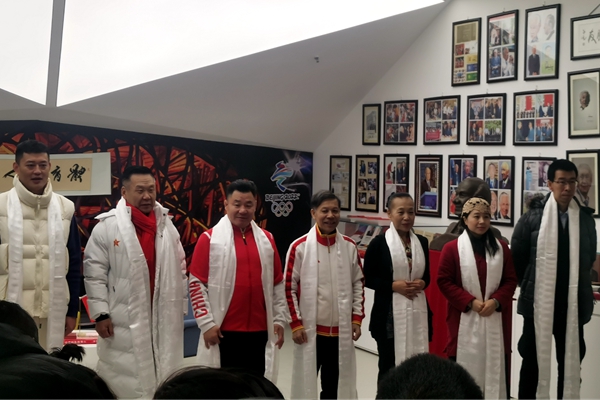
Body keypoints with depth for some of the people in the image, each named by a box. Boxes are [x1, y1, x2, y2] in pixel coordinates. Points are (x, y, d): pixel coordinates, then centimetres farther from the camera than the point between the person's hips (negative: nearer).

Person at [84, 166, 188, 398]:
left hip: (164, 319, 4)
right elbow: (94, 273, -7)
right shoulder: (107, 226, -7)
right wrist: (100, 313, -10)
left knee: (163, 375, 13)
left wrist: (181, 306, 10)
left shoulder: (166, 224, 8)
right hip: (124, 321, -4)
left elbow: (180, 269, 12)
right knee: (125, 381, 3)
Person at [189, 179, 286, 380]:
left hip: (260, 330, 4)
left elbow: (277, 283, 11)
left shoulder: (266, 239, 8)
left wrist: (279, 319, 7)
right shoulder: (209, 238, -5)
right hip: (224, 331, -3)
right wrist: (206, 323, -10)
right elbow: (196, 283, -6)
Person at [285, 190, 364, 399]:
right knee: (306, 382, 10)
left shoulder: (350, 246, 3)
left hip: (341, 330, 3)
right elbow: (289, 288, -6)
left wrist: (357, 318, 4)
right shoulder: (300, 247, -9)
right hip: (309, 330, -3)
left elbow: (358, 283, 10)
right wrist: (296, 323, -9)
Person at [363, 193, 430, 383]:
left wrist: (422, 283, -5)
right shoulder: (379, 243, -7)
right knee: (389, 365, 8)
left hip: (417, 312, 4)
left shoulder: (422, 242, 8)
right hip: (389, 313, -4)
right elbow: (368, 279, -5)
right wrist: (394, 285, -17)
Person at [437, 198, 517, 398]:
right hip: (465, 319, -3)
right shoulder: (452, 248, -4)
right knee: (465, 367, 3)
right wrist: (470, 302, -13)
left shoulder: (501, 247, 7)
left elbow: (511, 279, 7)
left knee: (495, 366, 7)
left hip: (495, 319, 3)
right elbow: (444, 281, -5)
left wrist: (496, 301, -10)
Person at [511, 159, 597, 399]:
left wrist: (577, 288, 11)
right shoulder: (533, 217, -7)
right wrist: (529, 287, 4)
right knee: (532, 360, 9)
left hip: (573, 304, 3)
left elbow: (589, 258, 12)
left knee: (571, 361, 12)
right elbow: (516, 256, -1)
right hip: (538, 303, -2)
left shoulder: (585, 218, 1)